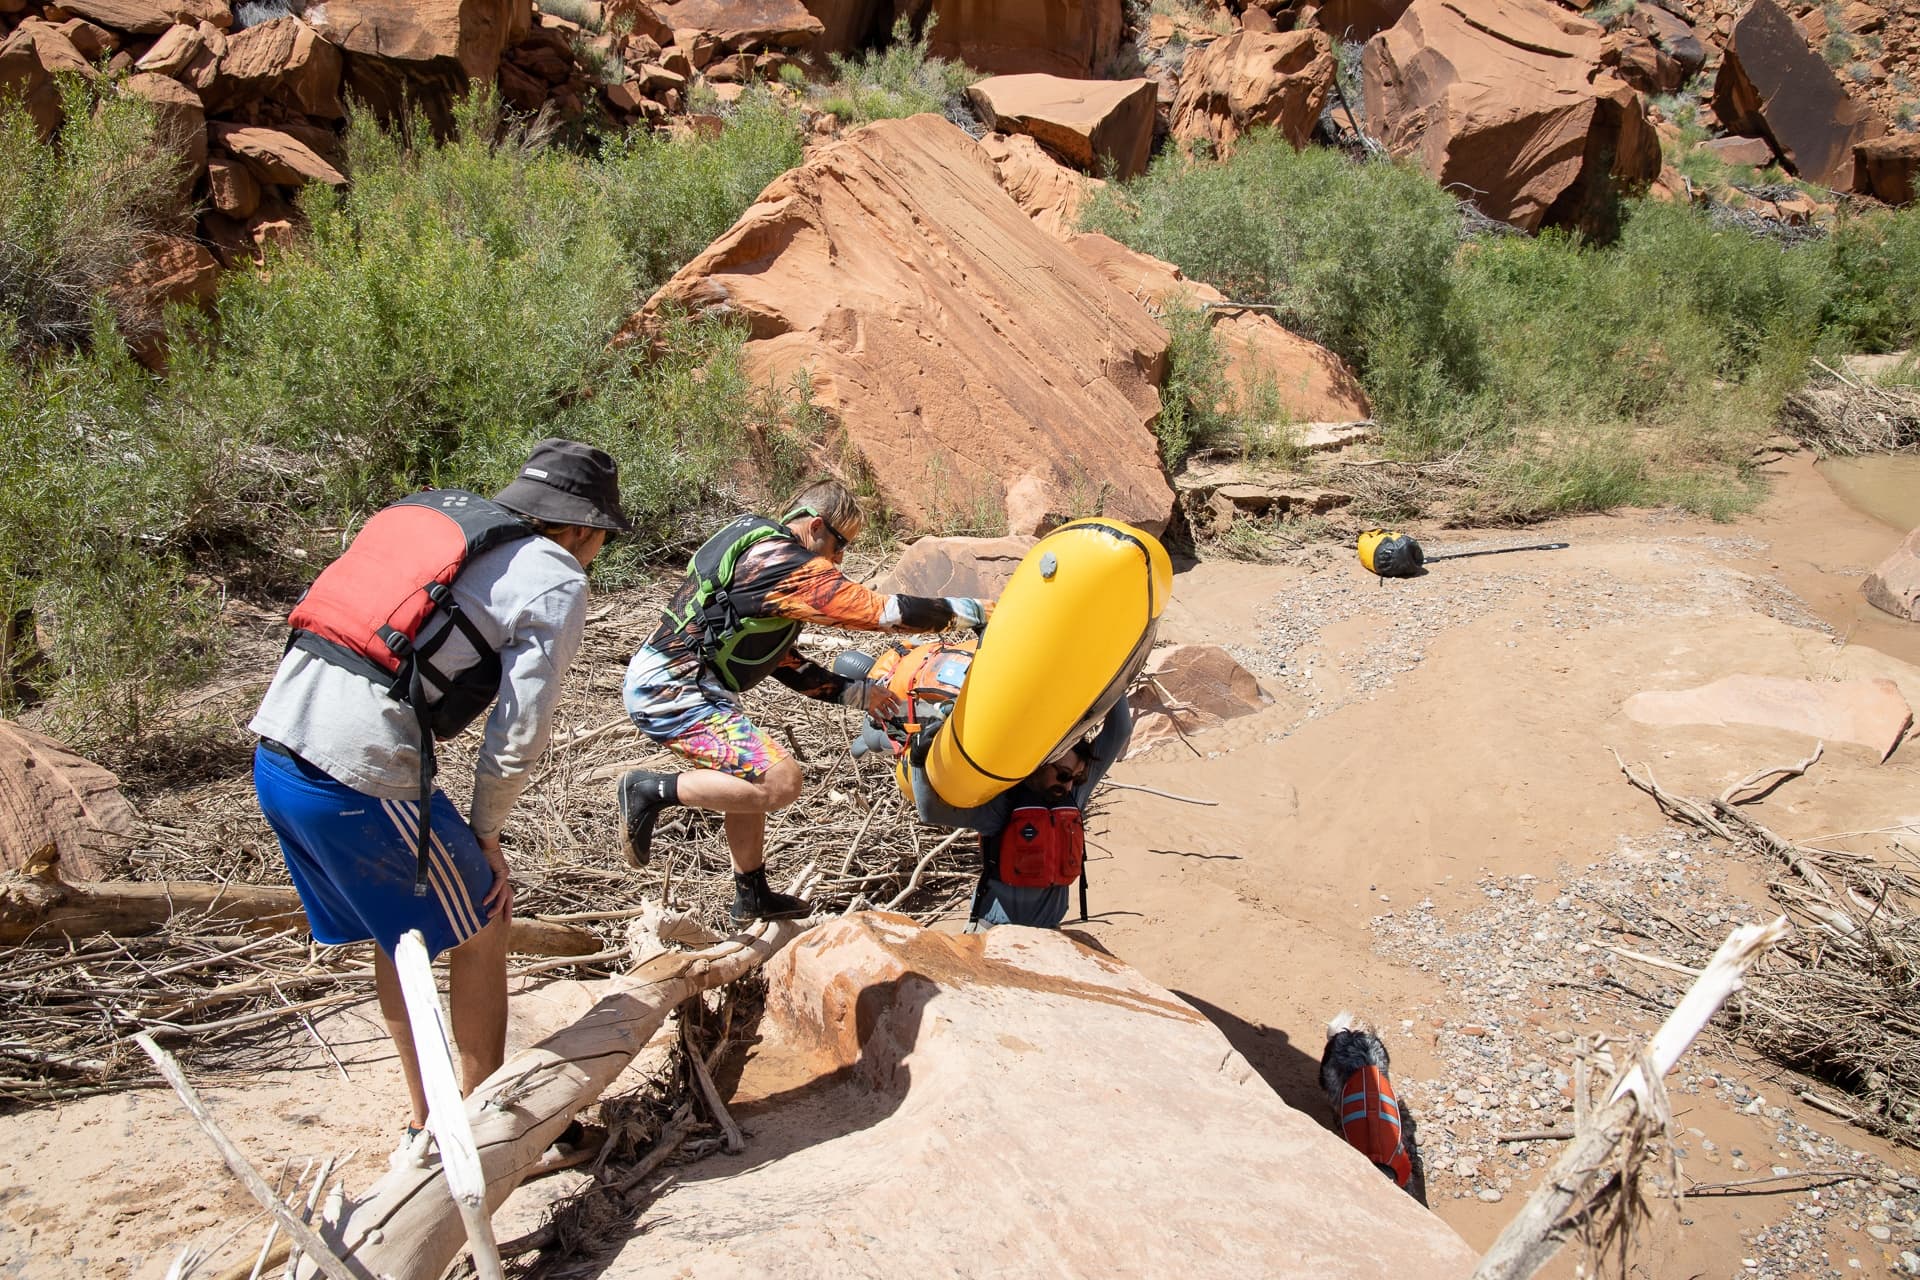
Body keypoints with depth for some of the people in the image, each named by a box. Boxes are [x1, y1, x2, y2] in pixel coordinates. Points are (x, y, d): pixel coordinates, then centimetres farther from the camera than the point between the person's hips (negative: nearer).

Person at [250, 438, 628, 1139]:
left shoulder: (431, 512, 18)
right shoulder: (556, 583, -1)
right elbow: (519, 735, -6)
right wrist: (484, 833, 10)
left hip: (274, 752, 8)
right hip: (360, 778, -8)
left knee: (398, 930, 25)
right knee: (481, 929, 15)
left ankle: (425, 1116, 38)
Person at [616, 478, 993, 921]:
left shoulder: (760, 553, 18)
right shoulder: (788, 565, -13)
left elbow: (781, 660, 21)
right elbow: (883, 611, -17)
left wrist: (853, 692, 15)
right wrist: (967, 610, -6)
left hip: (656, 680, 11)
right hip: (673, 692, -11)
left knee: (752, 777, 23)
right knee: (779, 782, -19)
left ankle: (752, 896, 31)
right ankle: (652, 790, -8)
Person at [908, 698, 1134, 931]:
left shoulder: (1075, 794, 2)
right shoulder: (1005, 799, -11)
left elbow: (1118, 733, 5)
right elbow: (933, 811, -12)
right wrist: (921, 763, -23)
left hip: (1047, 929, 4)